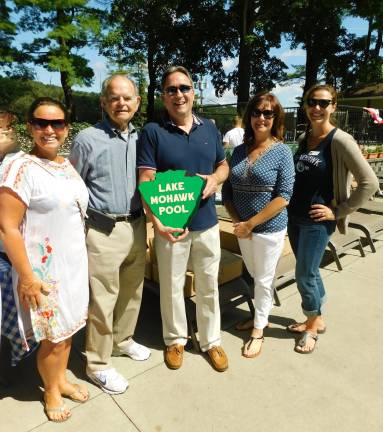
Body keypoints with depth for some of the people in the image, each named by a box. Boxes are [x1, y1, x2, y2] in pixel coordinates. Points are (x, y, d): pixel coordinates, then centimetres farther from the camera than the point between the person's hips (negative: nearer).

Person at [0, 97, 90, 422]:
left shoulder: (68, 165, 5)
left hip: (75, 262, 6)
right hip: (44, 270, -6)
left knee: (68, 328, 20)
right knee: (53, 337, 10)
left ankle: (62, 378, 44)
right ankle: (51, 392, 37)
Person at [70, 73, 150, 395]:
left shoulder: (141, 139, 8)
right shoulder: (87, 139, -7)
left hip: (137, 227, 6)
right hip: (103, 232, -5)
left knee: (132, 292, 19)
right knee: (103, 300, 5)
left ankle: (123, 340, 42)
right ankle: (98, 364, 25)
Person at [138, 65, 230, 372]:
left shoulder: (210, 128, 5)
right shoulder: (153, 132, -7)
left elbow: (224, 165, 15)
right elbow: (146, 181, -13)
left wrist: (216, 178, -9)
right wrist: (157, 222, -26)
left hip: (207, 223, 4)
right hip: (171, 225, -3)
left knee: (209, 286, 16)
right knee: (171, 286, 14)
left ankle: (211, 340, 36)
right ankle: (176, 339, 37)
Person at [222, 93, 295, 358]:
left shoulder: (282, 152, -9)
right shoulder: (239, 151, 4)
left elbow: (283, 197, -15)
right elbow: (227, 190, 6)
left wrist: (251, 224, -17)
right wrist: (237, 221, -7)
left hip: (270, 228, -4)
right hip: (243, 228, 5)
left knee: (264, 280, 9)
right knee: (254, 276, 20)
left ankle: (258, 331, 27)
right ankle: (261, 316, 42)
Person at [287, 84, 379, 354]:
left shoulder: (340, 140, -14)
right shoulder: (303, 138, 6)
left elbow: (370, 183, -15)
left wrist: (339, 212, -13)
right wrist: (291, 205, 10)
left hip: (317, 222, -6)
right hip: (294, 217, 6)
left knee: (305, 275, 2)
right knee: (310, 272, 17)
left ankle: (312, 327, 27)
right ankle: (317, 320, 37)